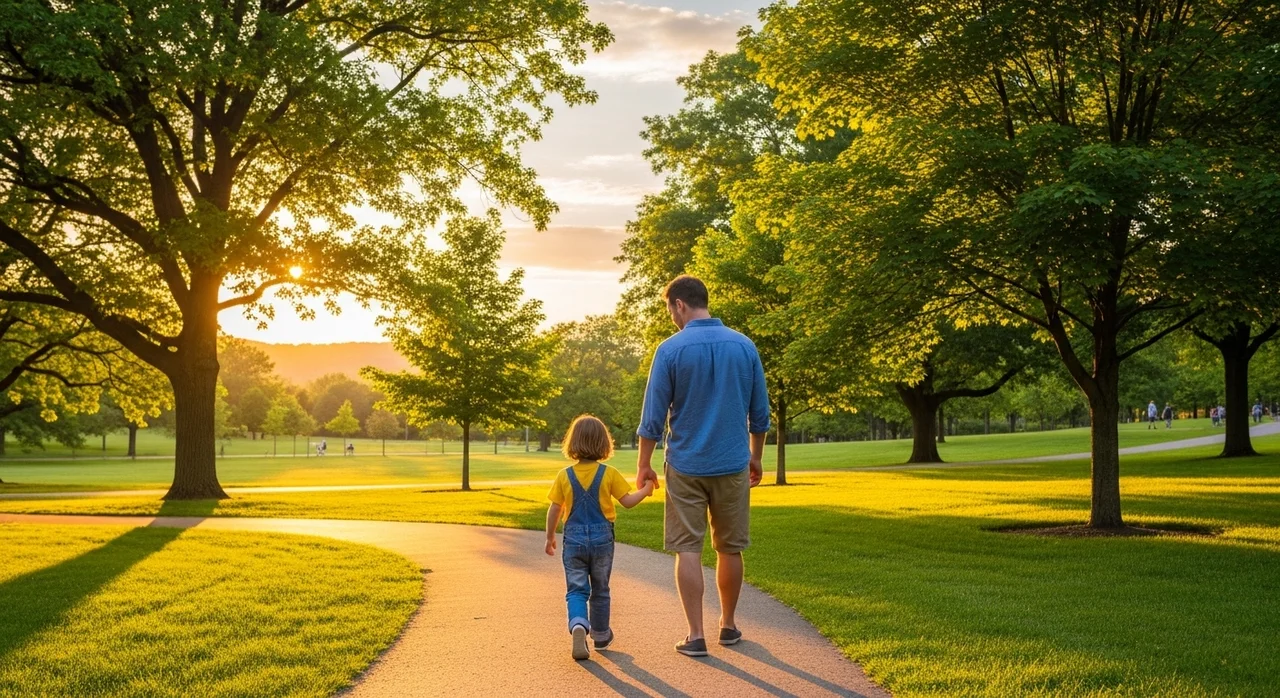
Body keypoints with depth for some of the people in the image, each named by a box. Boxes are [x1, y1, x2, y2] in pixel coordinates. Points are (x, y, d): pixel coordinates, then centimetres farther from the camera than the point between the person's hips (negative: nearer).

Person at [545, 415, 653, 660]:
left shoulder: (564, 476, -3)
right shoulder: (609, 473, -7)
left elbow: (554, 510, 0)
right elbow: (627, 501, -5)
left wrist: (550, 537, 13)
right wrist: (646, 490, 13)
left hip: (574, 538, 0)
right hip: (602, 537, 0)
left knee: (576, 589, 3)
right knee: (600, 589, 16)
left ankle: (578, 624, -24)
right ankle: (600, 635, 28)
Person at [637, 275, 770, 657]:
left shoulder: (671, 349, -9)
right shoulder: (745, 346, 1)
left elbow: (653, 416, -7)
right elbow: (760, 413, 8)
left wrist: (644, 465, 3)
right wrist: (755, 457, 20)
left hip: (685, 467, -3)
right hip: (733, 465, 3)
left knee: (687, 550, 3)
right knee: (730, 548, 14)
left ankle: (695, 635, 2)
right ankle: (728, 624, 27)